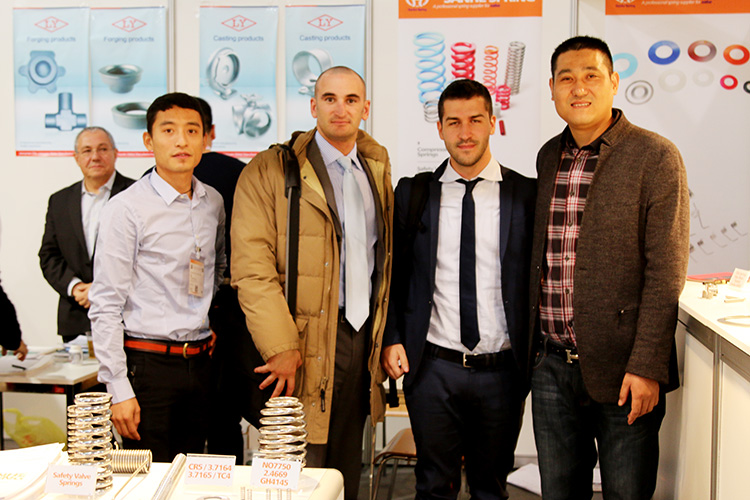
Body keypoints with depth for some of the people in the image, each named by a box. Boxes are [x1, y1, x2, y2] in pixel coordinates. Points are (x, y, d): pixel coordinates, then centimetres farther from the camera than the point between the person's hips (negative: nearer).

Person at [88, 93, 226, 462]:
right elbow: (106, 307, -11)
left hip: (200, 361, 5)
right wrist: (119, 389, -14)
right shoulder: (126, 209, -10)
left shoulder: (213, 202, 7)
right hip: (147, 363, -5)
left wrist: (212, 320, 11)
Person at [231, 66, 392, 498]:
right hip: (307, 346, -5)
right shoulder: (270, 171, -6)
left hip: (362, 340, 6)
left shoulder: (377, 169, 13)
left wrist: (383, 336, 11)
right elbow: (252, 268, -13)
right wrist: (281, 349, -18)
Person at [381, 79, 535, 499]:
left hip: (502, 370, 0)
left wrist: (535, 358, -1)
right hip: (432, 369, 1)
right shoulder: (413, 192, 4)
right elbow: (393, 272, 8)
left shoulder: (527, 194, 0)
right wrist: (392, 338, -2)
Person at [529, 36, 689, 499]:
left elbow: (665, 273, -11)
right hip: (552, 364, 5)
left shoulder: (655, 157, -7)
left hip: (622, 371, -5)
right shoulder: (549, 157, 11)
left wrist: (646, 367, -16)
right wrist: (533, 345, 11)